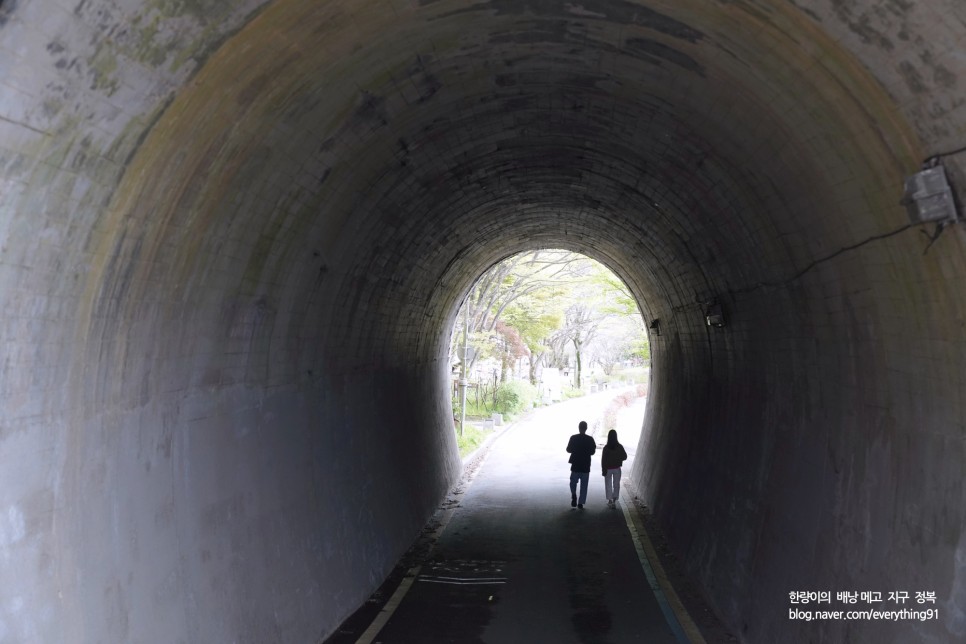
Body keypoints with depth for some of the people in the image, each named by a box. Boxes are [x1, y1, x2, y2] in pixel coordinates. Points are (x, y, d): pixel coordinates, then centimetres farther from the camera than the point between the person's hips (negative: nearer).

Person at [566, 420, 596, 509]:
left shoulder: (573, 438, -8)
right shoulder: (590, 439, -6)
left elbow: (568, 449, 0)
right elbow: (592, 452, 0)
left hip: (575, 465, 0)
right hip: (586, 466, 0)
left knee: (573, 482, 15)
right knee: (584, 485, 9)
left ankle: (574, 495, -9)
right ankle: (581, 503, 8)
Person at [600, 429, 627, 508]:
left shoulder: (606, 448, -12)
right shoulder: (620, 447, -9)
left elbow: (603, 460, -11)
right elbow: (624, 457, -3)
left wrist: (603, 469, -3)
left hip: (608, 469, -1)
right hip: (617, 468, 1)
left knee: (608, 485, 12)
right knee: (616, 485, 11)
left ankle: (610, 501, 15)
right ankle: (614, 501, 5)